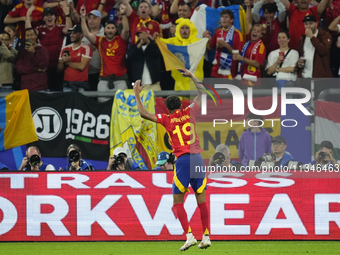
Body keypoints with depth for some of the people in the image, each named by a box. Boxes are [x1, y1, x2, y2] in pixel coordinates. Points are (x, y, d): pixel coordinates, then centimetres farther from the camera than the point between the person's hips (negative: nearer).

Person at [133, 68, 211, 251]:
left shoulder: (167, 119, 1)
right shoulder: (189, 112, 9)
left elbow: (143, 113, 2)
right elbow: (201, 92, 22)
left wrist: (136, 93, 12)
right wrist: (191, 76, 30)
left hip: (183, 160, -3)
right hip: (197, 158, 3)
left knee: (178, 202, 3)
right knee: (202, 200, 7)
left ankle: (189, 236, -11)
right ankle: (206, 236, 6)